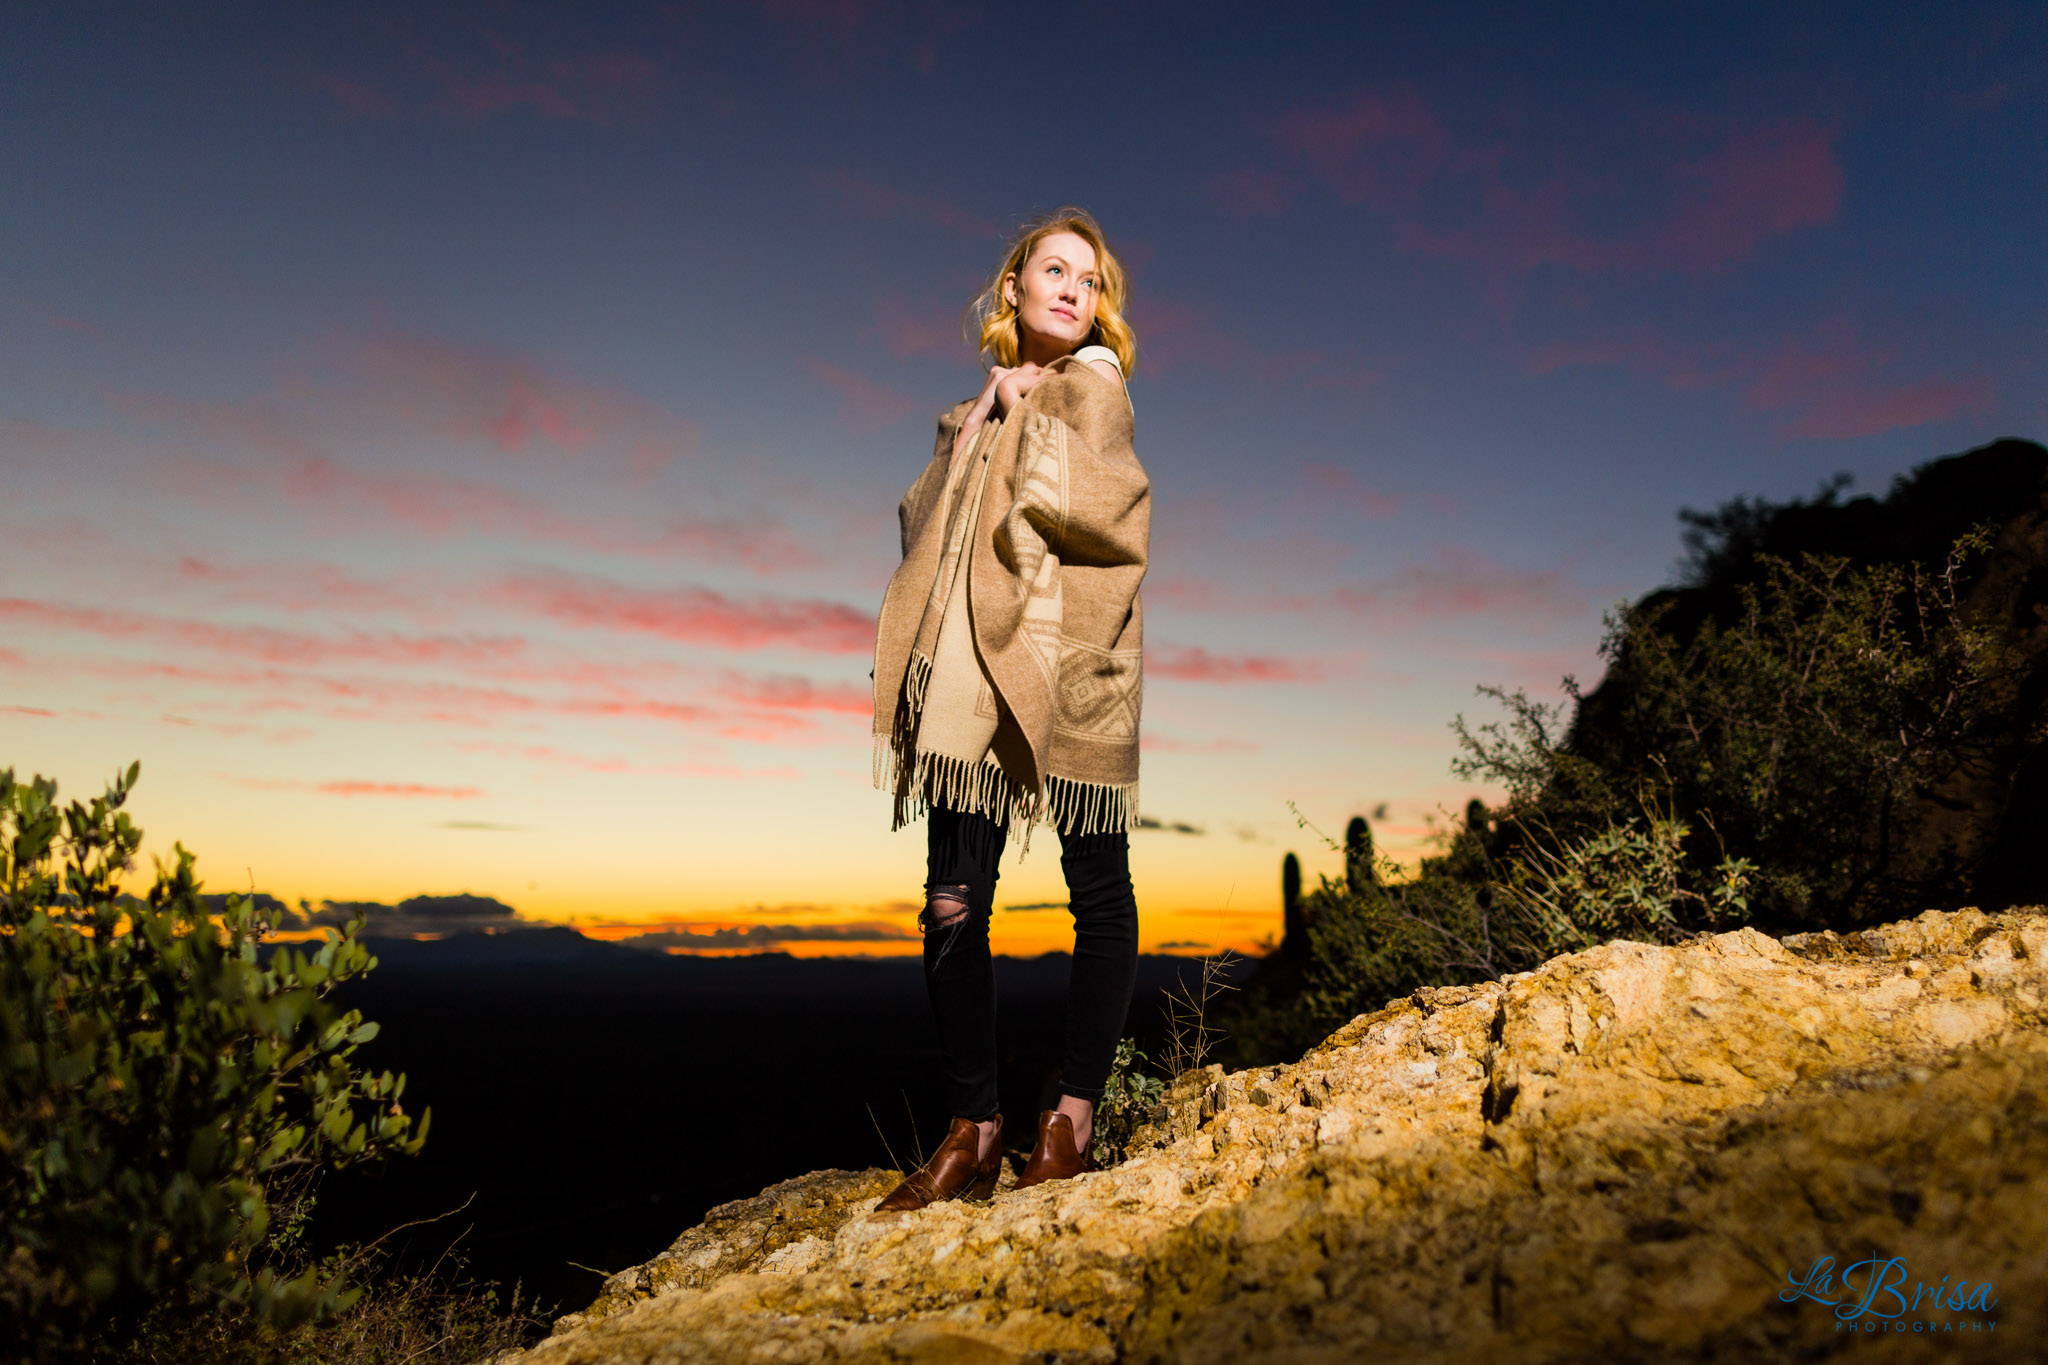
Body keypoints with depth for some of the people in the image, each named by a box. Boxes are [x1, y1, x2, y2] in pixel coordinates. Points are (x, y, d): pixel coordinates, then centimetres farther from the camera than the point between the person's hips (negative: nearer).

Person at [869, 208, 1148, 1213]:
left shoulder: (1090, 384, 6)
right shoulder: (978, 413, 23)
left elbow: (1070, 502, -13)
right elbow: (922, 521, 16)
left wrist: (1024, 407, 1)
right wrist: (974, 428, 5)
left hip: (1067, 665, -4)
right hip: (969, 674, 5)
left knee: (1098, 894, 1)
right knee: (953, 905, 0)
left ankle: (1071, 1116, 13)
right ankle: (974, 1129, 11)